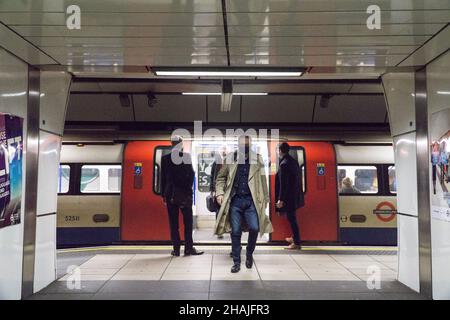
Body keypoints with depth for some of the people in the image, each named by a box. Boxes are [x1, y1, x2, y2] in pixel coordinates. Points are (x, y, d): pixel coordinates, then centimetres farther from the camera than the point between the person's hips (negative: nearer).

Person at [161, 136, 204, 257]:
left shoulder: (165, 158, 0)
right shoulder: (186, 156, -6)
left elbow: (163, 177, 2)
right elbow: (191, 174, -7)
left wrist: (163, 194, 8)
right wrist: (188, 188, 2)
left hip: (170, 194, 2)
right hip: (185, 193, -1)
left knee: (173, 222, 6)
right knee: (188, 221, 6)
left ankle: (176, 249, 6)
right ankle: (188, 248, 6)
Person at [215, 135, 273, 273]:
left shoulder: (257, 159, 5)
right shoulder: (230, 158, 6)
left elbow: (262, 180, 6)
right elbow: (221, 177, 11)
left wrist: (265, 199, 3)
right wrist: (220, 193, -2)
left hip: (251, 200, 0)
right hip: (235, 200, 1)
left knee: (254, 228, -11)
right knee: (235, 232, 2)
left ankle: (249, 254, 17)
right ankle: (236, 262, 15)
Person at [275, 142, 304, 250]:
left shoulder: (283, 164, -19)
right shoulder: (294, 161, 8)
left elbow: (283, 184, -21)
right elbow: (298, 177, 13)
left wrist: (281, 199, -17)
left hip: (289, 197, -9)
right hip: (295, 195, 9)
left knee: (291, 218, -1)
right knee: (292, 218, 22)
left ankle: (296, 243, 6)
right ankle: (294, 238, 35)